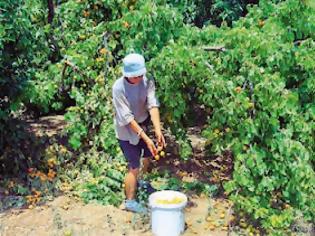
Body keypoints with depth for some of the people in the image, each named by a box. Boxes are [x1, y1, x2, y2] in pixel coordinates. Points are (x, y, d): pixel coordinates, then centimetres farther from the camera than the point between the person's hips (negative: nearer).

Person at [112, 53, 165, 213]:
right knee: (134, 167, -2)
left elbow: (153, 105, -26)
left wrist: (158, 130, -40)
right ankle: (130, 201, 19)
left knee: (149, 155, 23)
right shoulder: (118, 87, -27)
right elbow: (127, 117, -30)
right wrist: (146, 138, -36)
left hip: (143, 124, 6)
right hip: (127, 129, -5)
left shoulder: (147, 82, -15)